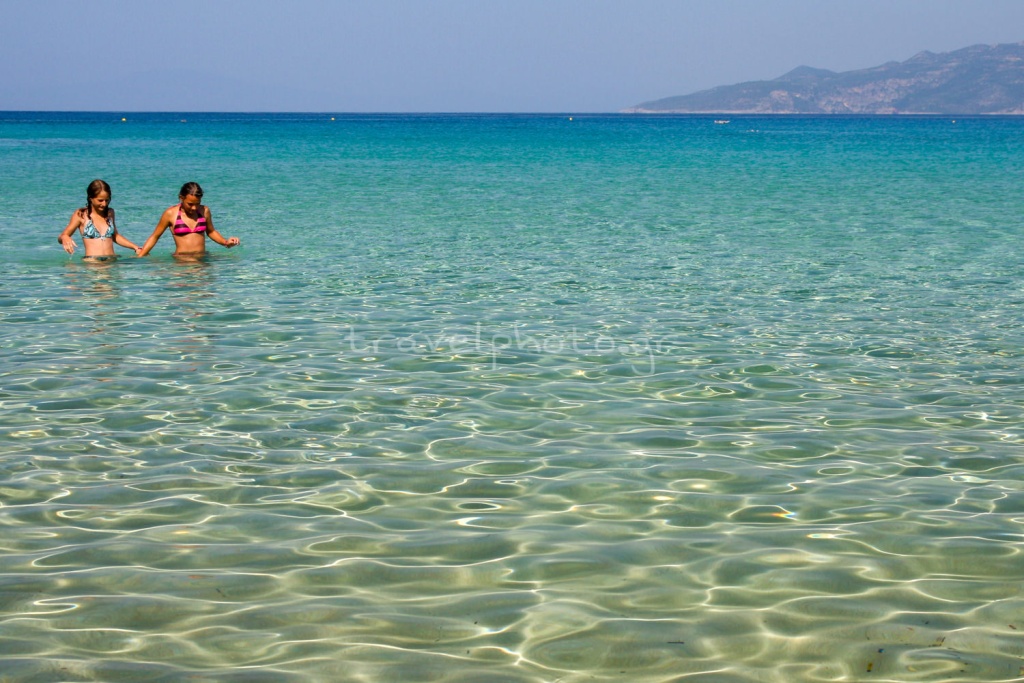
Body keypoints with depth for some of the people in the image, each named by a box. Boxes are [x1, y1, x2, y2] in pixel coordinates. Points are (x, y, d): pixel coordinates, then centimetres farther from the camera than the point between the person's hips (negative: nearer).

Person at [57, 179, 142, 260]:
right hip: (92, 261, -4)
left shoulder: (110, 213, 16)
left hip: (112, 260, 4)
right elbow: (61, 237, 5)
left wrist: (135, 247, 23)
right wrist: (65, 238, -19)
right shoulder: (81, 214, 3)